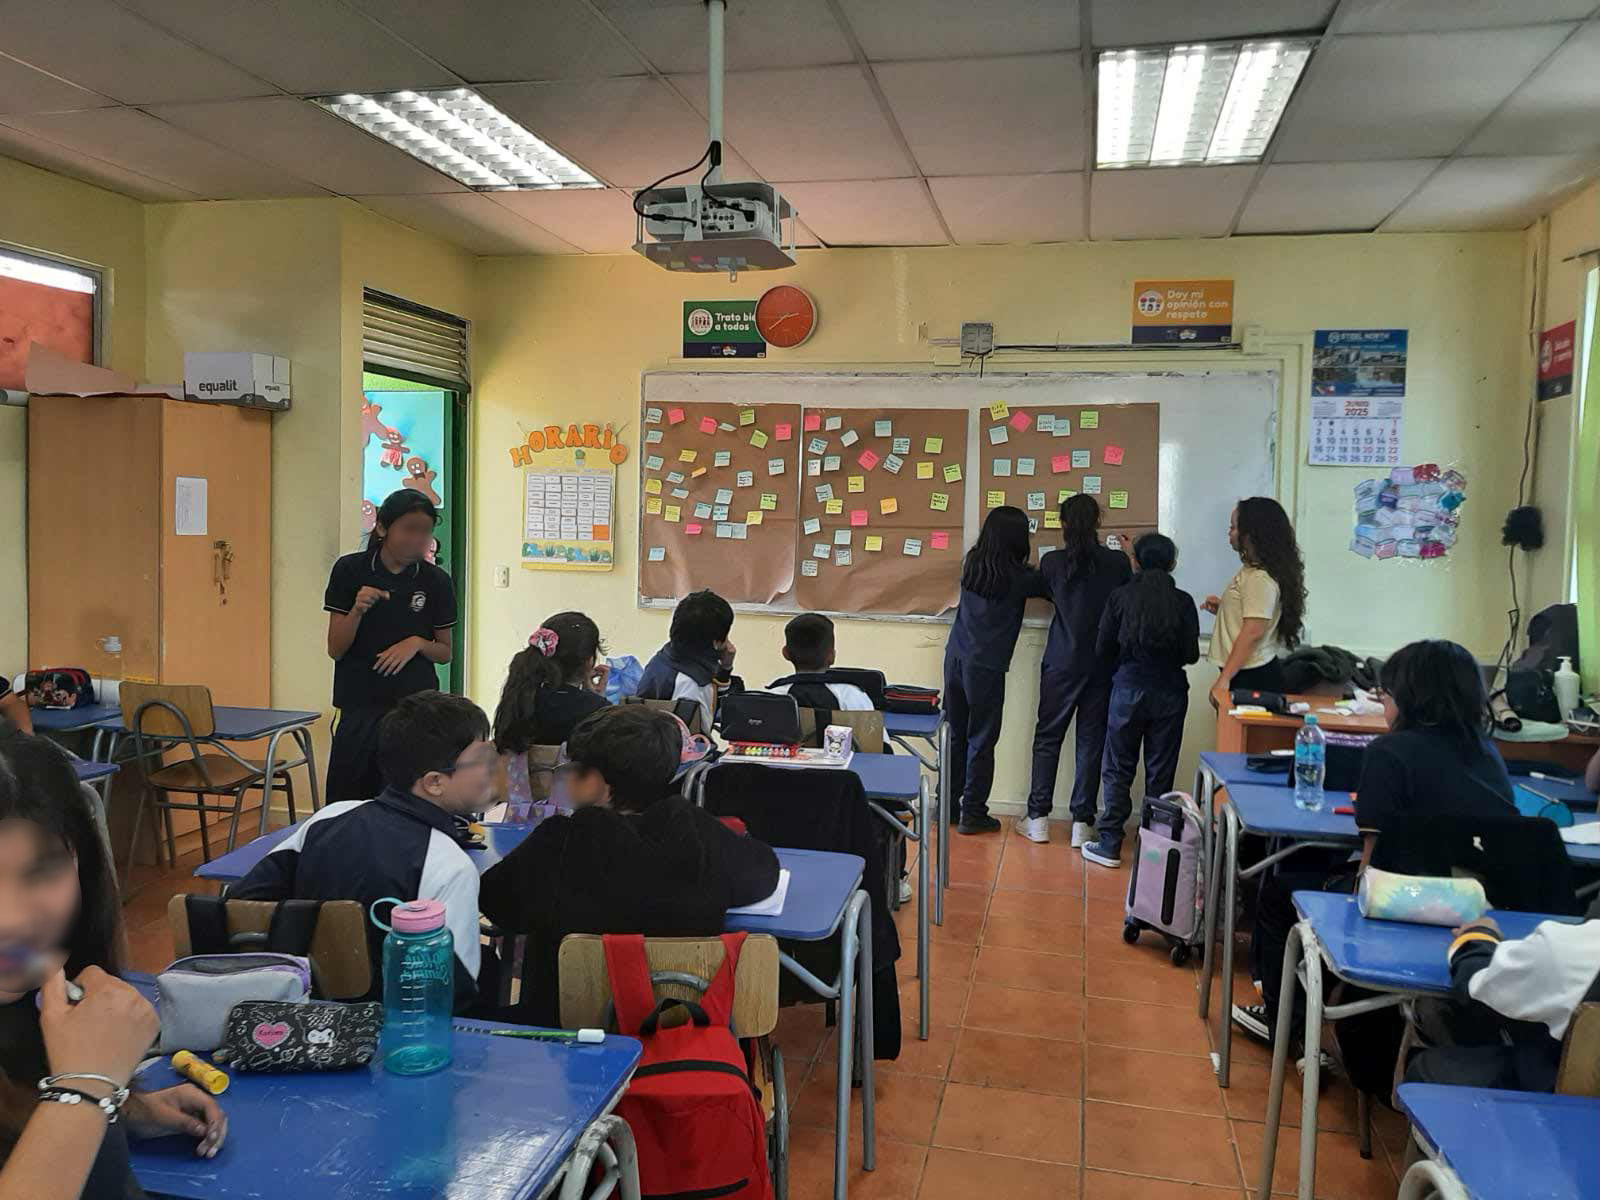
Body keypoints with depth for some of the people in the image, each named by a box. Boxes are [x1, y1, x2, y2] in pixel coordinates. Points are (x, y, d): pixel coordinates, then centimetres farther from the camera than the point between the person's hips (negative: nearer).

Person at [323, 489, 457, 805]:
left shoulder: (436, 581, -1)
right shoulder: (350, 570, -3)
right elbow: (335, 649, -3)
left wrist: (418, 643, -12)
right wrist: (357, 610, -19)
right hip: (360, 707, 0)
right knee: (346, 800, 4)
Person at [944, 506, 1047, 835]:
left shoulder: (972, 563, 5)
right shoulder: (1017, 577, -11)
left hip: (955, 657, 6)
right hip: (986, 666, -6)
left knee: (955, 734, 14)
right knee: (981, 741, 4)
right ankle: (973, 813, 9)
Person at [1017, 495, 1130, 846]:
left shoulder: (1052, 562, -7)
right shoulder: (1118, 562, -6)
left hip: (1062, 663, -1)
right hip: (1103, 665, 1)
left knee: (1047, 737, 9)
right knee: (1091, 741, 6)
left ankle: (1038, 818, 10)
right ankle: (1082, 822, 8)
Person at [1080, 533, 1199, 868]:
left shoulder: (1121, 596, -5)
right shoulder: (1183, 602, -4)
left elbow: (1103, 648, -3)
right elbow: (1191, 654, -3)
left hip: (1129, 689, -1)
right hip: (1170, 692, 1)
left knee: (1118, 769, 7)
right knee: (1161, 771, 8)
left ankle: (1109, 845, 8)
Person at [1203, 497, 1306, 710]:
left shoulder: (1259, 578, -14)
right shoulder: (1251, 570, 14)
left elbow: (1253, 632, -19)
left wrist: (1223, 680, -20)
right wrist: (1222, 608, 10)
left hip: (1251, 677, -9)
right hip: (1250, 672, 9)